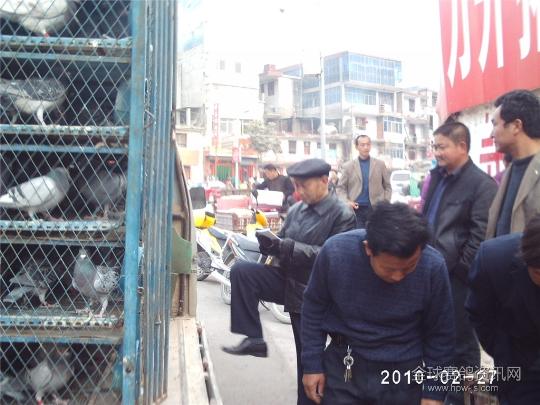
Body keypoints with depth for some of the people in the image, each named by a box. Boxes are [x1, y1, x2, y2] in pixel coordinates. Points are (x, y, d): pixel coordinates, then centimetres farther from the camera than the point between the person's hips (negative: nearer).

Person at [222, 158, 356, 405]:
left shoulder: (342, 215, -13)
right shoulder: (296, 209, 5)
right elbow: (283, 241, 12)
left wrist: (291, 248, -29)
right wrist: (271, 244, -13)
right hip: (287, 281, 5)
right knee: (241, 270, -16)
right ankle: (253, 339, -10)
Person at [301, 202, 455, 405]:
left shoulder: (433, 266, -19)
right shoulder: (335, 251, -20)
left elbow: (440, 334, -4)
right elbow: (314, 308, -4)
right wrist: (312, 364, -1)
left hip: (404, 374, 0)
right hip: (342, 367, 0)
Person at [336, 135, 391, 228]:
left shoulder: (380, 164, 9)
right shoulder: (348, 166, 5)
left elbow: (387, 186, 12)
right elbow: (340, 188, 6)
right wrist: (346, 201, -11)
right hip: (356, 209, -1)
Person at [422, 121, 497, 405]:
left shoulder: (481, 184, -11)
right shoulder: (437, 177, 12)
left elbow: (480, 235, -16)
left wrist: (459, 269, -13)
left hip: (456, 276, -7)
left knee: (461, 340, 8)